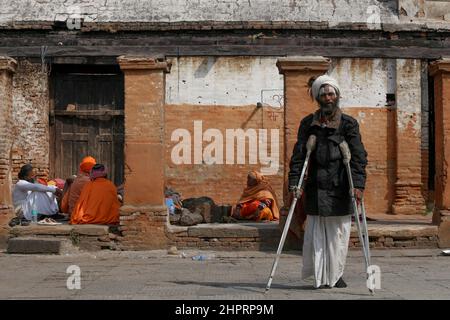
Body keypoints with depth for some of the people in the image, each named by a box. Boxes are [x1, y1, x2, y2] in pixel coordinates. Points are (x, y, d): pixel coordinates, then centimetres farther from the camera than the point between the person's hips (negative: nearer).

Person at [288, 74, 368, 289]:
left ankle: (336, 275, 19)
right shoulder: (308, 124, 9)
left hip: (340, 188, 0)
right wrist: (294, 182, -9)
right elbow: (298, 155, 3)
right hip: (316, 189, 1)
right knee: (316, 235, -1)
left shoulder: (348, 124, 4)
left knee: (338, 233, 3)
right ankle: (321, 277, 10)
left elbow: (359, 156, -3)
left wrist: (358, 184, -16)